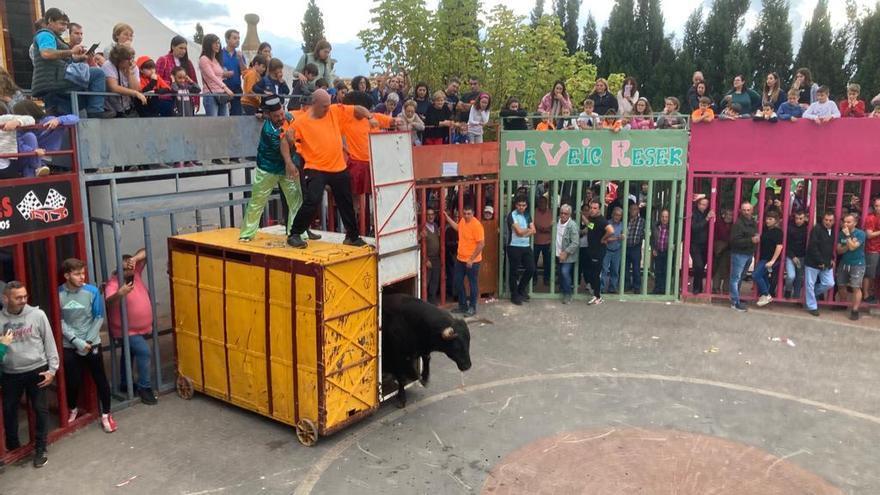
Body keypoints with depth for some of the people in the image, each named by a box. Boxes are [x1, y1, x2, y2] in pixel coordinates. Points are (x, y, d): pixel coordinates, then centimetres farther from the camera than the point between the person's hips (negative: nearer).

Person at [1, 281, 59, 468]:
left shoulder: (37, 314, -6)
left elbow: (49, 342, -1)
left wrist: (52, 369, -4)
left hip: (36, 371, -2)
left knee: (41, 410, 2)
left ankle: (40, 450, 16)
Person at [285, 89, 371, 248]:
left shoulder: (335, 111, 2)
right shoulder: (301, 121, -8)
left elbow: (356, 109, 8)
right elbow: (288, 138, -5)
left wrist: (369, 116, -9)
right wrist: (290, 137, -27)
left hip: (339, 168, 5)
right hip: (315, 169, -5)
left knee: (346, 203, 15)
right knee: (312, 201, -18)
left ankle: (352, 236, 31)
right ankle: (294, 234, -2)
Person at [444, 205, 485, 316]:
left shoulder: (476, 225, -20)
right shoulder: (462, 221, 4)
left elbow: (481, 244, -21)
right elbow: (457, 228, 29)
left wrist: (471, 259, -20)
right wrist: (446, 216, 25)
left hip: (472, 261, -8)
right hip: (460, 259, 8)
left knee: (472, 284, 5)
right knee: (458, 282, 14)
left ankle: (472, 308, 17)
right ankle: (463, 305, 28)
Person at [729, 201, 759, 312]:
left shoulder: (754, 223, 12)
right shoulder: (738, 223, -14)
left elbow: (756, 236, 29)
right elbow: (735, 241, -21)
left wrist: (757, 239, 9)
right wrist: (751, 240, -26)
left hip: (749, 254, 8)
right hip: (739, 254, -8)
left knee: (740, 278, 16)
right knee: (735, 278, -3)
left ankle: (736, 298, 26)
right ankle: (735, 303, 0)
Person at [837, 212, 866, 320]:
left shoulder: (860, 233, -12)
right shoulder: (841, 233, 3)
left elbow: (852, 247, -23)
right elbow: (839, 250, -1)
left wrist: (848, 235, -19)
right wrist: (848, 245, -17)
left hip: (857, 264, -5)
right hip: (844, 263, 5)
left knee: (856, 287, -10)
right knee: (841, 286, 12)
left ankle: (854, 310, -7)